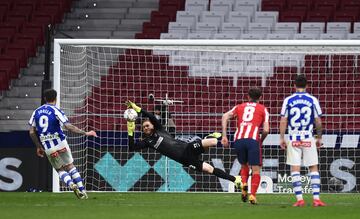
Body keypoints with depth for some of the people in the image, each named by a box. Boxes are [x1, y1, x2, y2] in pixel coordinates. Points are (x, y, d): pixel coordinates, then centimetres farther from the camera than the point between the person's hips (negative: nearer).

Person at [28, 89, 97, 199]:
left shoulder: (36, 112, 6)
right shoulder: (56, 111, -8)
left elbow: (32, 132, 7)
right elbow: (69, 127, -16)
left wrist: (38, 146, 18)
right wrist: (85, 133, -11)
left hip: (48, 148, 3)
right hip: (60, 144, -3)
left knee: (60, 170, 14)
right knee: (70, 166, 11)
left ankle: (71, 184, -13)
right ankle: (82, 191, 4)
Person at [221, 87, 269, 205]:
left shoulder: (240, 107, 23)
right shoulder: (262, 109, 16)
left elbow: (225, 116, 6)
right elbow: (266, 130, 5)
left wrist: (224, 136, 5)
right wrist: (261, 140, 24)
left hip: (239, 139, 3)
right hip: (253, 140, -3)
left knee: (244, 166, 23)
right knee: (255, 170, 4)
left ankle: (244, 186, -2)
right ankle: (252, 195, -12)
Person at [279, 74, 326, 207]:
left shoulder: (288, 100, 0)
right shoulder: (313, 100, 0)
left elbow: (283, 121, -1)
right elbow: (318, 121, 2)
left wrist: (282, 138, 7)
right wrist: (319, 138, 13)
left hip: (293, 140, 0)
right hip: (308, 139, 0)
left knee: (295, 170, 3)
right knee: (313, 168, 6)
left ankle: (299, 199, -4)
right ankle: (316, 198, -2)